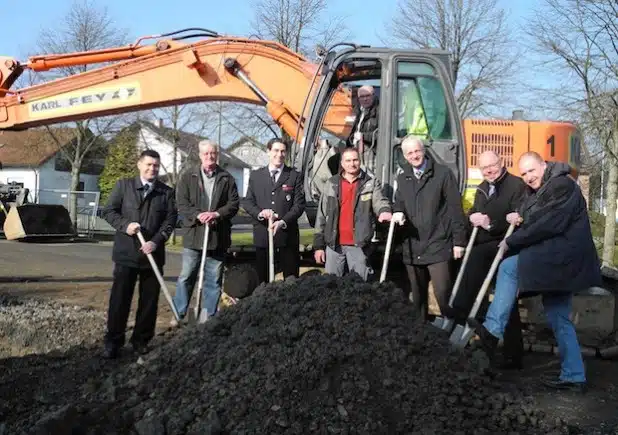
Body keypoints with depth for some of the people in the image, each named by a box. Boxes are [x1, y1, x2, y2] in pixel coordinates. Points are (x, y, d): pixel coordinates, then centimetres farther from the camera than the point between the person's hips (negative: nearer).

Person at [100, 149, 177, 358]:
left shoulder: (166, 192, 7)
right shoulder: (123, 185, 5)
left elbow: (170, 219, 0)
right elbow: (108, 210, 4)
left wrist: (156, 241, -13)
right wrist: (125, 225, -13)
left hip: (153, 252, 2)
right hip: (126, 252, -1)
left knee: (149, 299, 6)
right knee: (120, 298, 0)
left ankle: (141, 340, 19)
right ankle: (113, 341, 10)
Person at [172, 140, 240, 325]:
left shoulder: (227, 179, 6)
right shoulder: (188, 177, 4)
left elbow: (234, 204, 3)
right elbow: (182, 203, -2)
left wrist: (216, 214, -13)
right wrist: (198, 215, -17)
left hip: (218, 237, 1)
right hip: (193, 235, -1)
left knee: (213, 280, 7)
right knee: (186, 277, 5)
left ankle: (208, 316, 17)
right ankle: (178, 315, 15)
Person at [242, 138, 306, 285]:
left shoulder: (295, 176, 6)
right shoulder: (255, 175, 12)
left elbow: (299, 204, -1)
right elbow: (247, 202, 9)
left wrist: (283, 221, -16)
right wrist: (260, 213, -12)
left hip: (287, 235, -1)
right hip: (262, 234, 2)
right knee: (262, 280, 5)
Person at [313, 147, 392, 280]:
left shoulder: (371, 183, 3)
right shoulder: (331, 184, 6)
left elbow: (379, 201, -14)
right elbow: (322, 215, 7)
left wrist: (384, 211, -40)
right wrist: (318, 245, 4)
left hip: (359, 244, -2)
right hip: (334, 244, 2)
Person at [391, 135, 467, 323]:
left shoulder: (443, 174, -3)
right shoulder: (402, 178, 13)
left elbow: (455, 208, -5)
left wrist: (458, 241, -8)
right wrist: (398, 212, -4)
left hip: (438, 246, -5)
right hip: (412, 248, 5)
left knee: (443, 293, -10)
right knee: (417, 296, 15)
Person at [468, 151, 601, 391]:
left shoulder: (562, 185, -13)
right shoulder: (534, 191, 17)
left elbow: (548, 225, -22)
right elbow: (530, 221, 21)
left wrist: (511, 241, -15)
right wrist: (517, 218, -4)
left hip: (565, 255, -10)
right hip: (559, 260, 10)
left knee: (508, 267, -17)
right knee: (559, 318, 11)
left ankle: (492, 330, -17)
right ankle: (573, 376, 17)